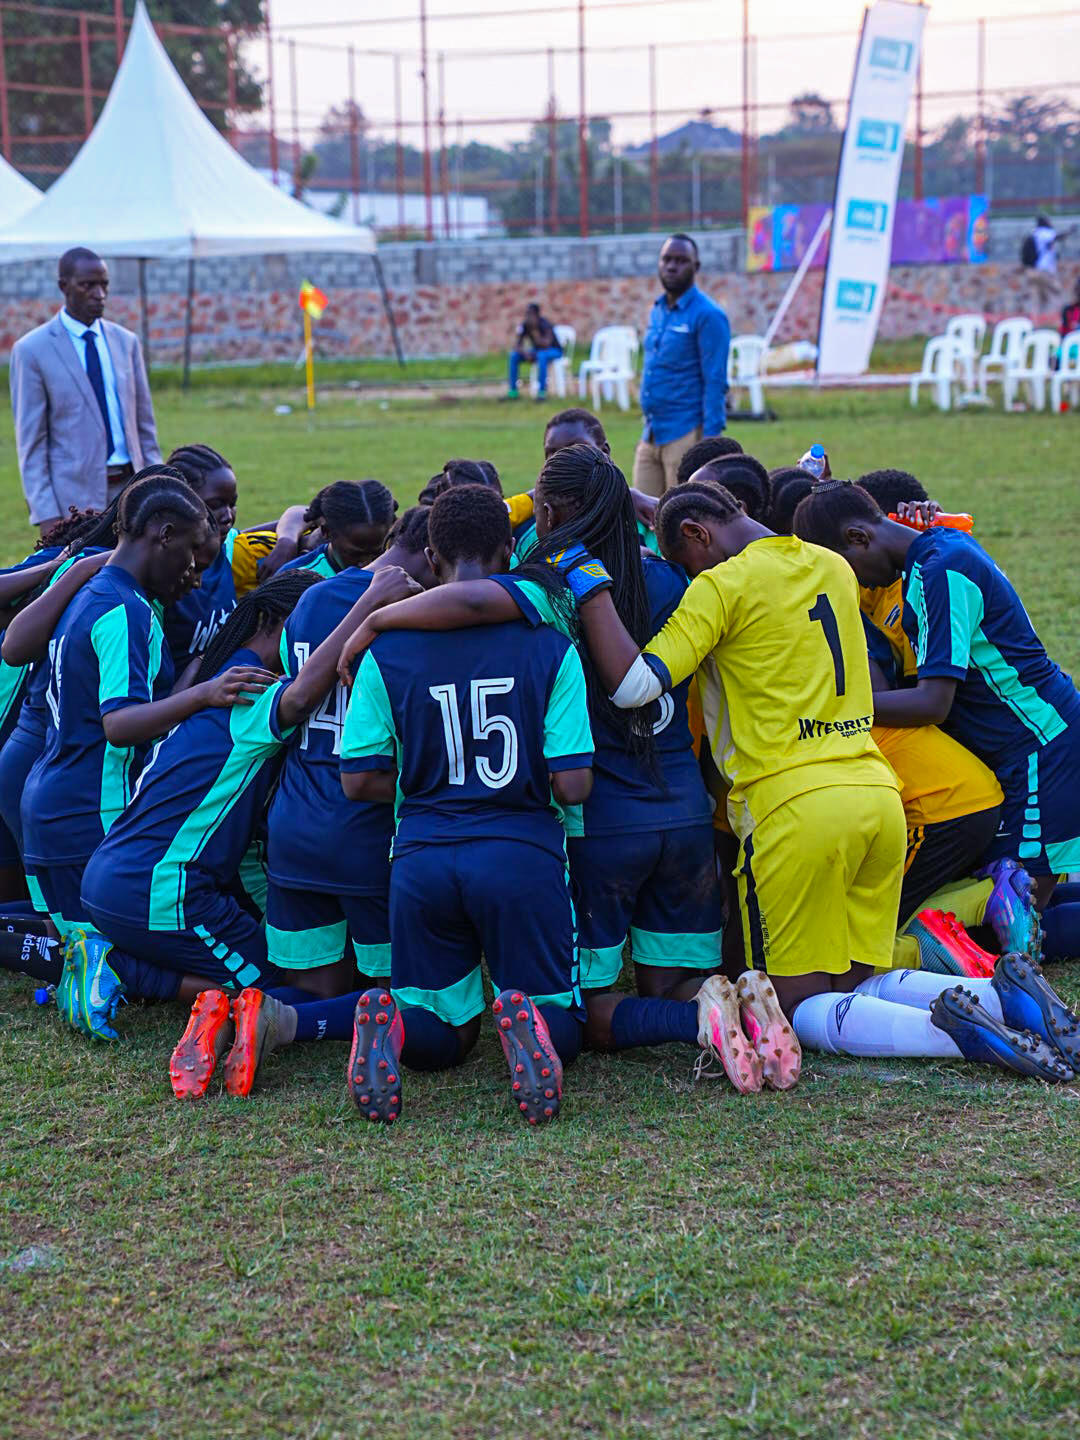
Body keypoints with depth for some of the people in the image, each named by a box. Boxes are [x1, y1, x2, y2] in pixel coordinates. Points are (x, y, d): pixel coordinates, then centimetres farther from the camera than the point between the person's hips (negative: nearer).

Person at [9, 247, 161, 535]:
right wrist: (45, 515, -12)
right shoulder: (31, 350, -3)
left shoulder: (126, 342, 11)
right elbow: (30, 441, -5)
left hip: (130, 488, 4)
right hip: (75, 496, -4)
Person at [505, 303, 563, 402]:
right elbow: (518, 345, -9)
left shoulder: (545, 325, -26)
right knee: (514, 355, -16)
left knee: (541, 355, -40)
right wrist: (525, 353, -30)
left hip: (554, 351, -6)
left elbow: (546, 345, -38)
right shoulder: (525, 325, -10)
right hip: (537, 351, 6)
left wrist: (534, 330, -42)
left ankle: (542, 392, -38)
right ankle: (512, 391, -15)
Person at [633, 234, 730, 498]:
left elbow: (715, 384, -14)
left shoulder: (707, 315, -10)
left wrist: (710, 442, -20)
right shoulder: (657, 312, 15)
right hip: (651, 435, 8)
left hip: (685, 435, -8)